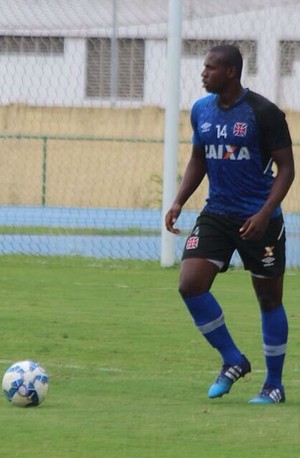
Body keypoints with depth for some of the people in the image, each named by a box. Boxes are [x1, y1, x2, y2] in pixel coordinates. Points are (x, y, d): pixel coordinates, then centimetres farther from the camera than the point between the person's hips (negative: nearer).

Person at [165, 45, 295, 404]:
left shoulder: (263, 113, -12)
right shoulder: (201, 111, 5)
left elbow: (286, 167, -10)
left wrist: (265, 214, -21)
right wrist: (179, 202, 4)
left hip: (258, 220, -5)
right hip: (216, 214, 5)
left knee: (269, 298, 5)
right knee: (190, 284, -12)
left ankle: (274, 385, 18)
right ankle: (233, 361, 6)